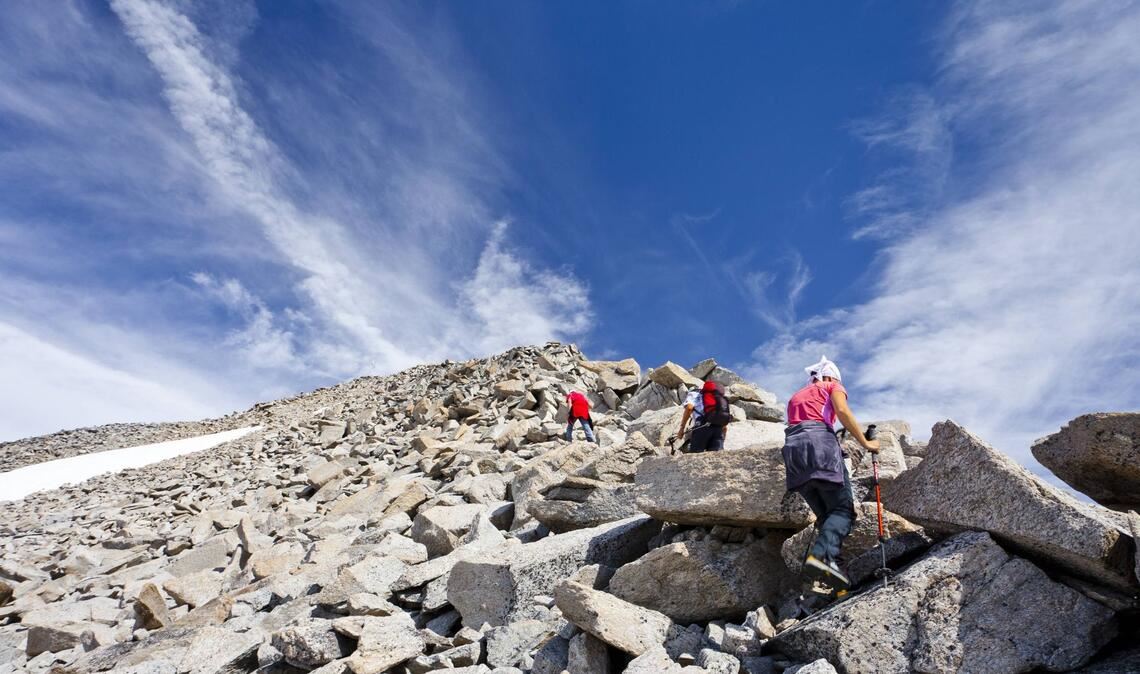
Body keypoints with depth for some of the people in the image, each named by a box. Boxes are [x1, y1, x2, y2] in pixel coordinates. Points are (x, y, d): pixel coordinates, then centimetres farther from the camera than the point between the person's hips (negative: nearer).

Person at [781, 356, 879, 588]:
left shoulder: (796, 396, 35)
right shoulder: (832, 387, 19)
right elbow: (842, 411, -1)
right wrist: (865, 443, 2)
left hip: (792, 447, 6)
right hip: (819, 441, -6)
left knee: (825, 514, 9)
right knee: (843, 509, -7)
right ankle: (821, 555, -31)